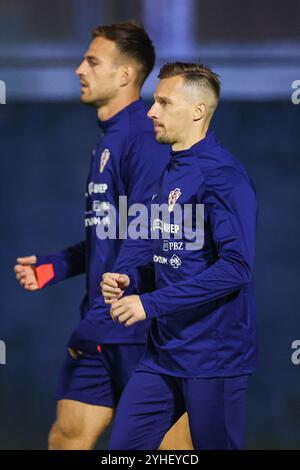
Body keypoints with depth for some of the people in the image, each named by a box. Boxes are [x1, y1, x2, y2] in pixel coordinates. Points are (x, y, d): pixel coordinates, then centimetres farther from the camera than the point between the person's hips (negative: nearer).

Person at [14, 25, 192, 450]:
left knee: (166, 441, 0)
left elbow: (141, 242, -22)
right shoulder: (108, 140, 15)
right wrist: (54, 268, 13)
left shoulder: (145, 139, -15)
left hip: (141, 329, -9)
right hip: (98, 331, 9)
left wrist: (98, 319, -23)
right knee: (67, 436, 7)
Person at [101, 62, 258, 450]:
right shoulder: (170, 173, 15)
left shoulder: (222, 176, -15)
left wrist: (151, 304, -22)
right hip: (163, 354, 9)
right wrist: (131, 279, 4)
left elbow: (235, 267, -23)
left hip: (214, 357, -8)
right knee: (121, 448, 4)